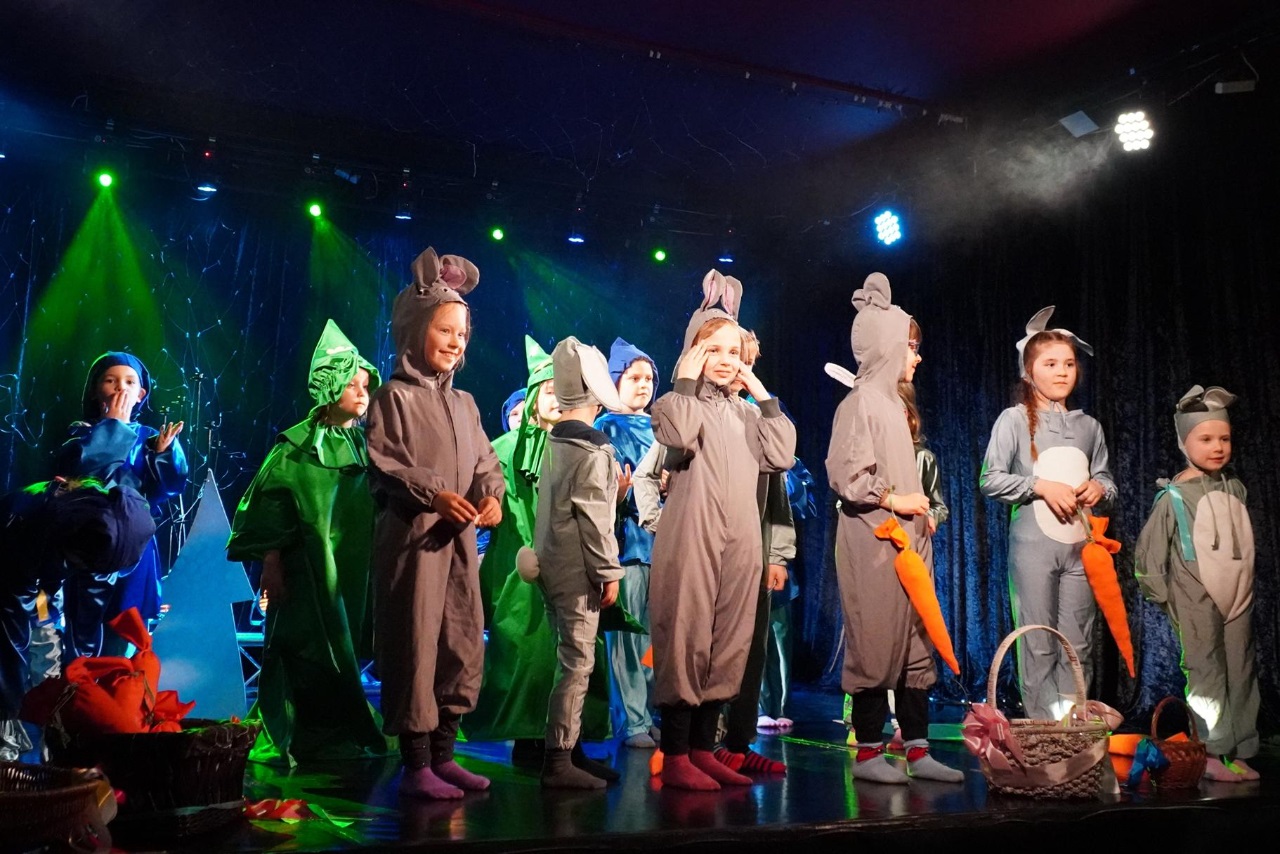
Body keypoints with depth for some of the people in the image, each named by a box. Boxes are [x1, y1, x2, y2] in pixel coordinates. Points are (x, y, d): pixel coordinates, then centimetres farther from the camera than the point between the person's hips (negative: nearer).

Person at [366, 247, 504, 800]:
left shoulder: (463, 403, 15)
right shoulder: (394, 397, -5)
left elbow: (486, 462, 12)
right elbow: (382, 466, -13)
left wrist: (492, 496, -9)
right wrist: (433, 495, -25)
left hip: (459, 542, 7)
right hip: (411, 540, -7)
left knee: (463, 647, 9)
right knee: (415, 648, -4)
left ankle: (443, 755, 21)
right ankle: (415, 767, 6)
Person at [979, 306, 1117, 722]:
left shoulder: (1088, 426, 12)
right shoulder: (1014, 420, 0)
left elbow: (1106, 479, 19)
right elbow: (990, 479, -5)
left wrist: (1099, 489, -3)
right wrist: (1041, 486, -15)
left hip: (1080, 545, 4)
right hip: (1033, 544, -4)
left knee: (1078, 643, 6)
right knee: (1039, 645, 0)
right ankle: (1043, 728, 8)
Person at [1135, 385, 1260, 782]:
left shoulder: (1235, 488, 6)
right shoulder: (1174, 497, -10)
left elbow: (1244, 543, 16)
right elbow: (1148, 556, -7)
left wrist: (1244, 587, 12)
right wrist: (1167, 600, -7)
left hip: (1238, 603, 5)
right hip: (1196, 607, -5)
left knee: (1241, 674, 7)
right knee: (1206, 675, -3)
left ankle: (1238, 752, 16)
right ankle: (1212, 753, 6)